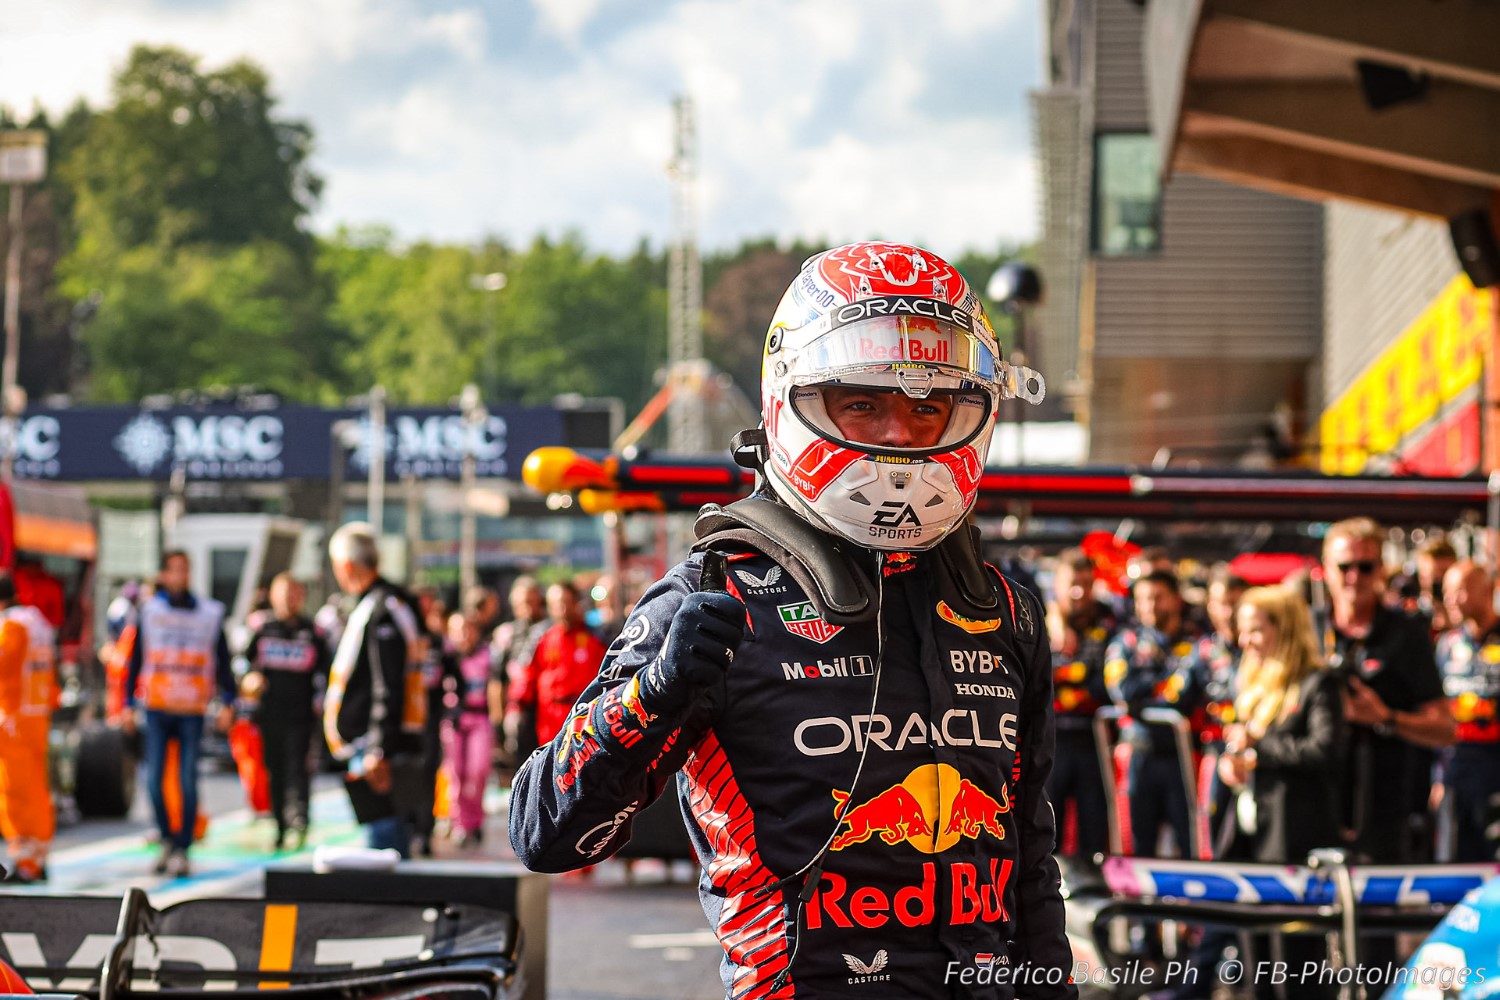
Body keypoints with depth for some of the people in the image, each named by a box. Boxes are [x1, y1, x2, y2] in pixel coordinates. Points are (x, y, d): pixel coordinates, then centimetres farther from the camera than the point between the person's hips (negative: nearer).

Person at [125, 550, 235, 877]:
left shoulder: (210, 613, 5)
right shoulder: (150, 611, 7)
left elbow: (222, 661, 8)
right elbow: (136, 659, 10)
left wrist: (227, 703, 1)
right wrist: (129, 704, 6)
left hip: (192, 711, -1)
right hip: (157, 711, 1)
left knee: (187, 782, -5)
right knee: (154, 781, -2)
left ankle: (182, 849, 2)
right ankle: (167, 840, 16)